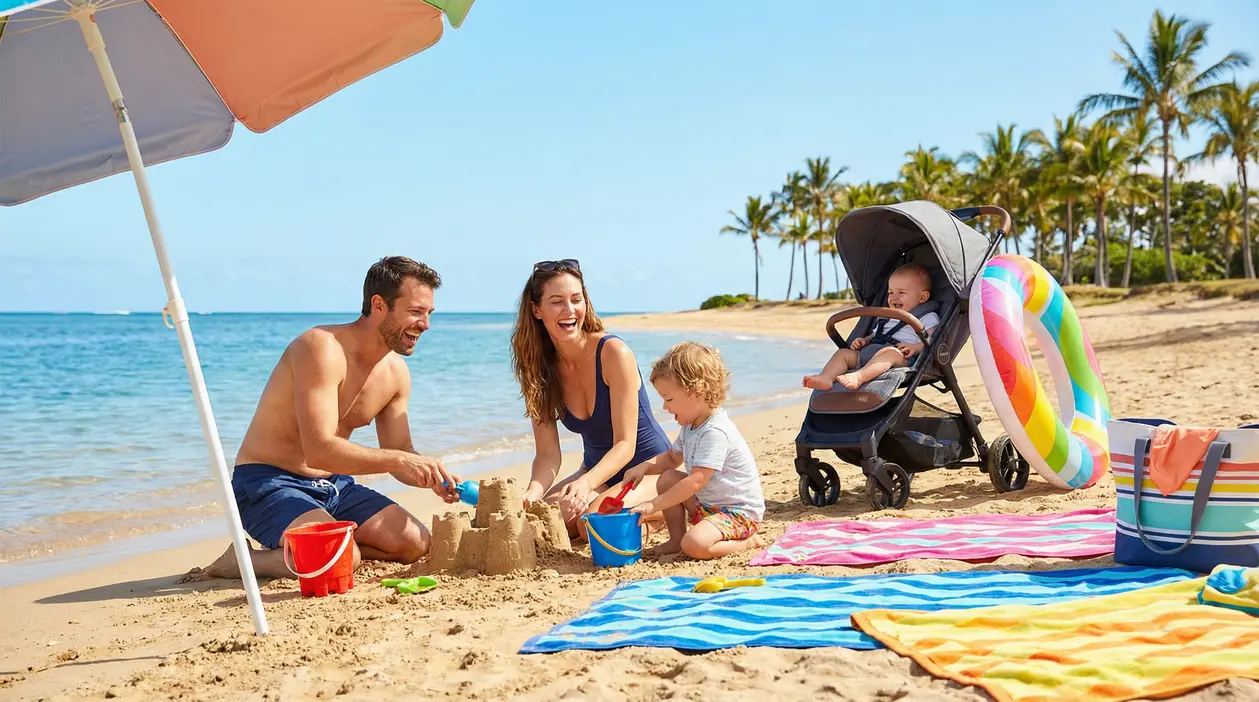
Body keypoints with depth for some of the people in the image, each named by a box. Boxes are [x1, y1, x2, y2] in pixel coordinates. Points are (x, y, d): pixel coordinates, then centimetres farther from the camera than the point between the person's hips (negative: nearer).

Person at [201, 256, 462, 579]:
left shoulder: (396, 373, 4)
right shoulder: (322, 349, -22)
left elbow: (400, 454, 9)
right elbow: (319, 451, -30)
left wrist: (433, 476, -12)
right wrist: (399, 459, -34)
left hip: (334, 486, 8)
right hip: (268, 483, -8)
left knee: (417, 544, -5)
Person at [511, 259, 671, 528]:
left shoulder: (613, 353, -21)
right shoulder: (541, 367, -6)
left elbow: (625, 444, -22)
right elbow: (547, 454, -9)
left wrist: (585, 483, -39)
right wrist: (532, 494, -31)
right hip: (597, 472, 5)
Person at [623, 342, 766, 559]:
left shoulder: (716, 432, -26)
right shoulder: (691, 426, 6)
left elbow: (696, 481, -29)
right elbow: (672, 457, 19)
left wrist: (654, 505, -27)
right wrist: (644, 467, -2)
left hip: (740, 512, -10)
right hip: (707, 503, 10)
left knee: (694, 544, -30)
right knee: (667, 479, 2)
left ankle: (747, 542, -5)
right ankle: (676, 539, 9)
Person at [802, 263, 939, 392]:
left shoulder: (927, 318, 11)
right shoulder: (885, 317, 34)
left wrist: (915, 347, -20)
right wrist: (865, 340, 16)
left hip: (901, 358, -7)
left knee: (890, 352, -39)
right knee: (843, 353, -8)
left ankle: (858, 377, -64)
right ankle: (826, 378, -36)